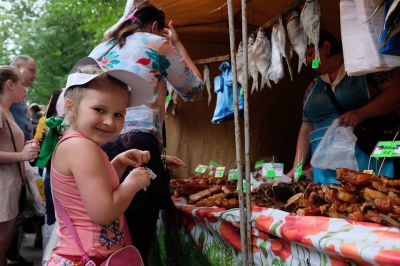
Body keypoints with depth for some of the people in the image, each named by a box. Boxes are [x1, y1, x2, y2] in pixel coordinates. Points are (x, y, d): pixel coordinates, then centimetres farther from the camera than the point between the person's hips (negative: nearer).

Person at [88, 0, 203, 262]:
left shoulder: (100, 50, 23)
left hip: (96, 149, 6)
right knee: (135, 246, 0)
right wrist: (177, 44, 27)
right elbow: (194, 89, 17)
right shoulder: (158, 44, 8)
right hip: (136, 148, -5)